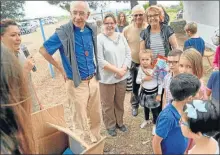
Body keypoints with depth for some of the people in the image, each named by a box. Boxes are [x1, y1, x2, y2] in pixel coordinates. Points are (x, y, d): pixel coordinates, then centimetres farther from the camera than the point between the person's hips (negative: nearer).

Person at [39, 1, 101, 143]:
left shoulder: (92, 29, 0)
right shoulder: (63, 32, -15)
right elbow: (43, 50, -7)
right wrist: (61, 70, -5)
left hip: (93, 80, 5)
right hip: (76, 83, -5)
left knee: (96, 115, 18)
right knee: (80, 120, 8)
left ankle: (97, 141, 41)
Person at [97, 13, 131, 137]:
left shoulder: (121, 36, 6)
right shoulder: (99, 39, -11)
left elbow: (128, 54, 4)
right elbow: (100, 60, -17)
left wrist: (124, 69, -10)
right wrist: (116, 70, -16)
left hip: (122, 76, 5)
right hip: (107, 78, -4)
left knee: (120, 102, 19)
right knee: (108, 104, 11)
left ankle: (119, 122, 40)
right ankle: (110, 125, 32)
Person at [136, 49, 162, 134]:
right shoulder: (141, 69, -9)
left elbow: (160, 83, -12)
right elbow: (137, 80, -2)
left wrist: (159, 94, -11)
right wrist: (143, 79, -22)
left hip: (153, 92, -4)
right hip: (144, 91, 4)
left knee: (154, 110, 8)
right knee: (145, 108, 23)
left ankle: (155, 124, 30)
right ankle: (146, 120, 48)